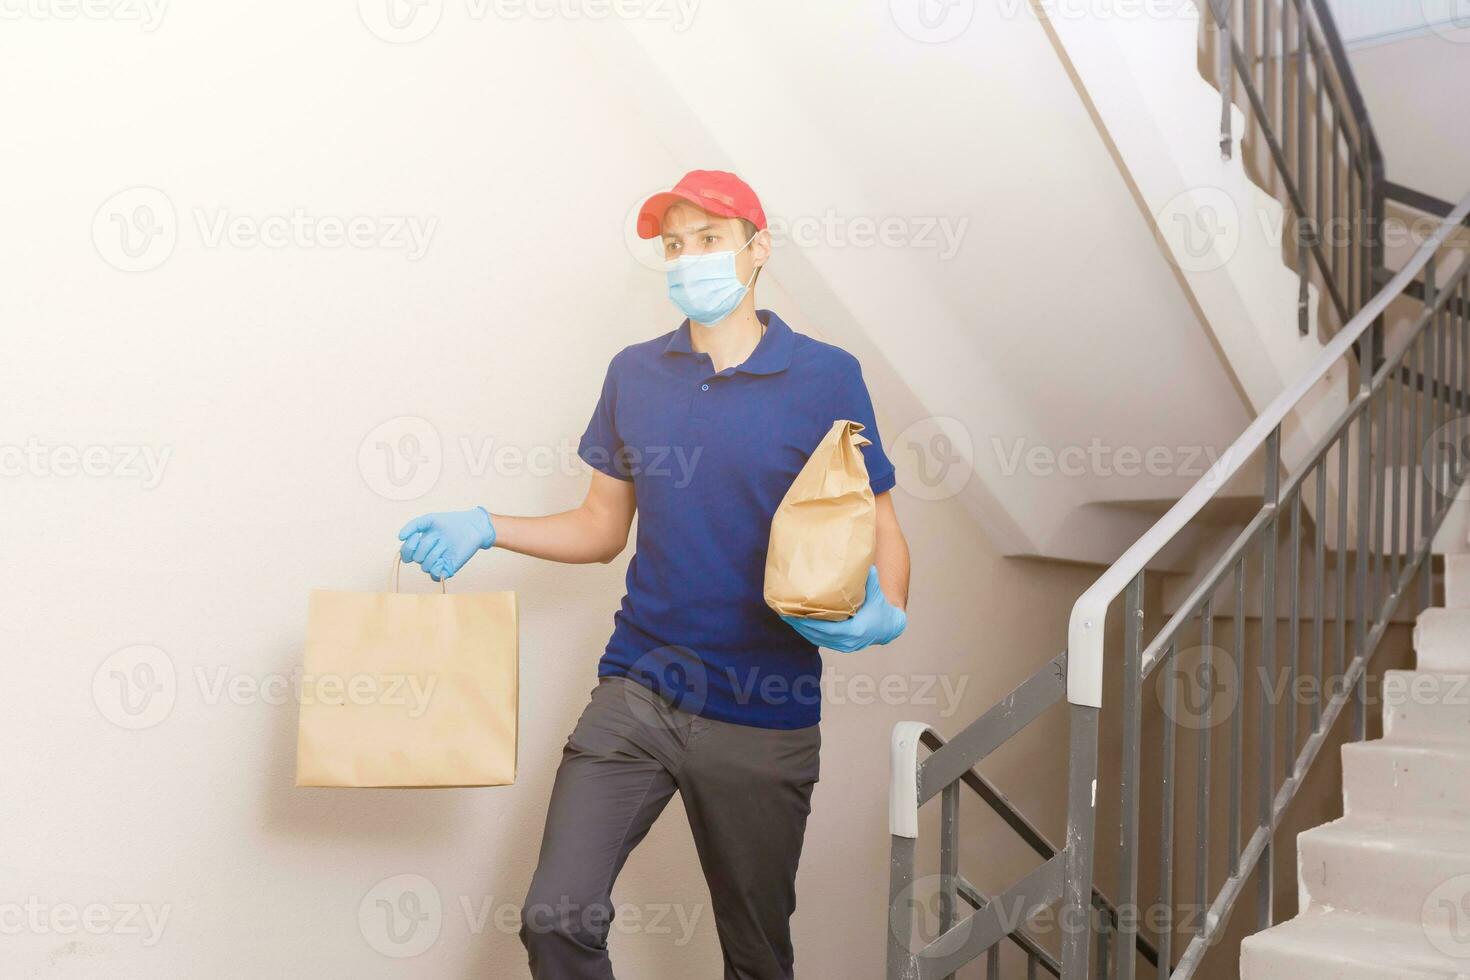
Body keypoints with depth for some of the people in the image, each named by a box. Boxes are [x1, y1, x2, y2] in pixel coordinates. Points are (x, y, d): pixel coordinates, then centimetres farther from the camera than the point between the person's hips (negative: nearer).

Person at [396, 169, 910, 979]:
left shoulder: (825, 378, -5)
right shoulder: (634, 374, 5)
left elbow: (880, 532, -1)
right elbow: (603, 528, 13)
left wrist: (882, 613, -22)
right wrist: (485, 530, 0)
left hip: (764, 713, -2)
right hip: (634, 696, 2)